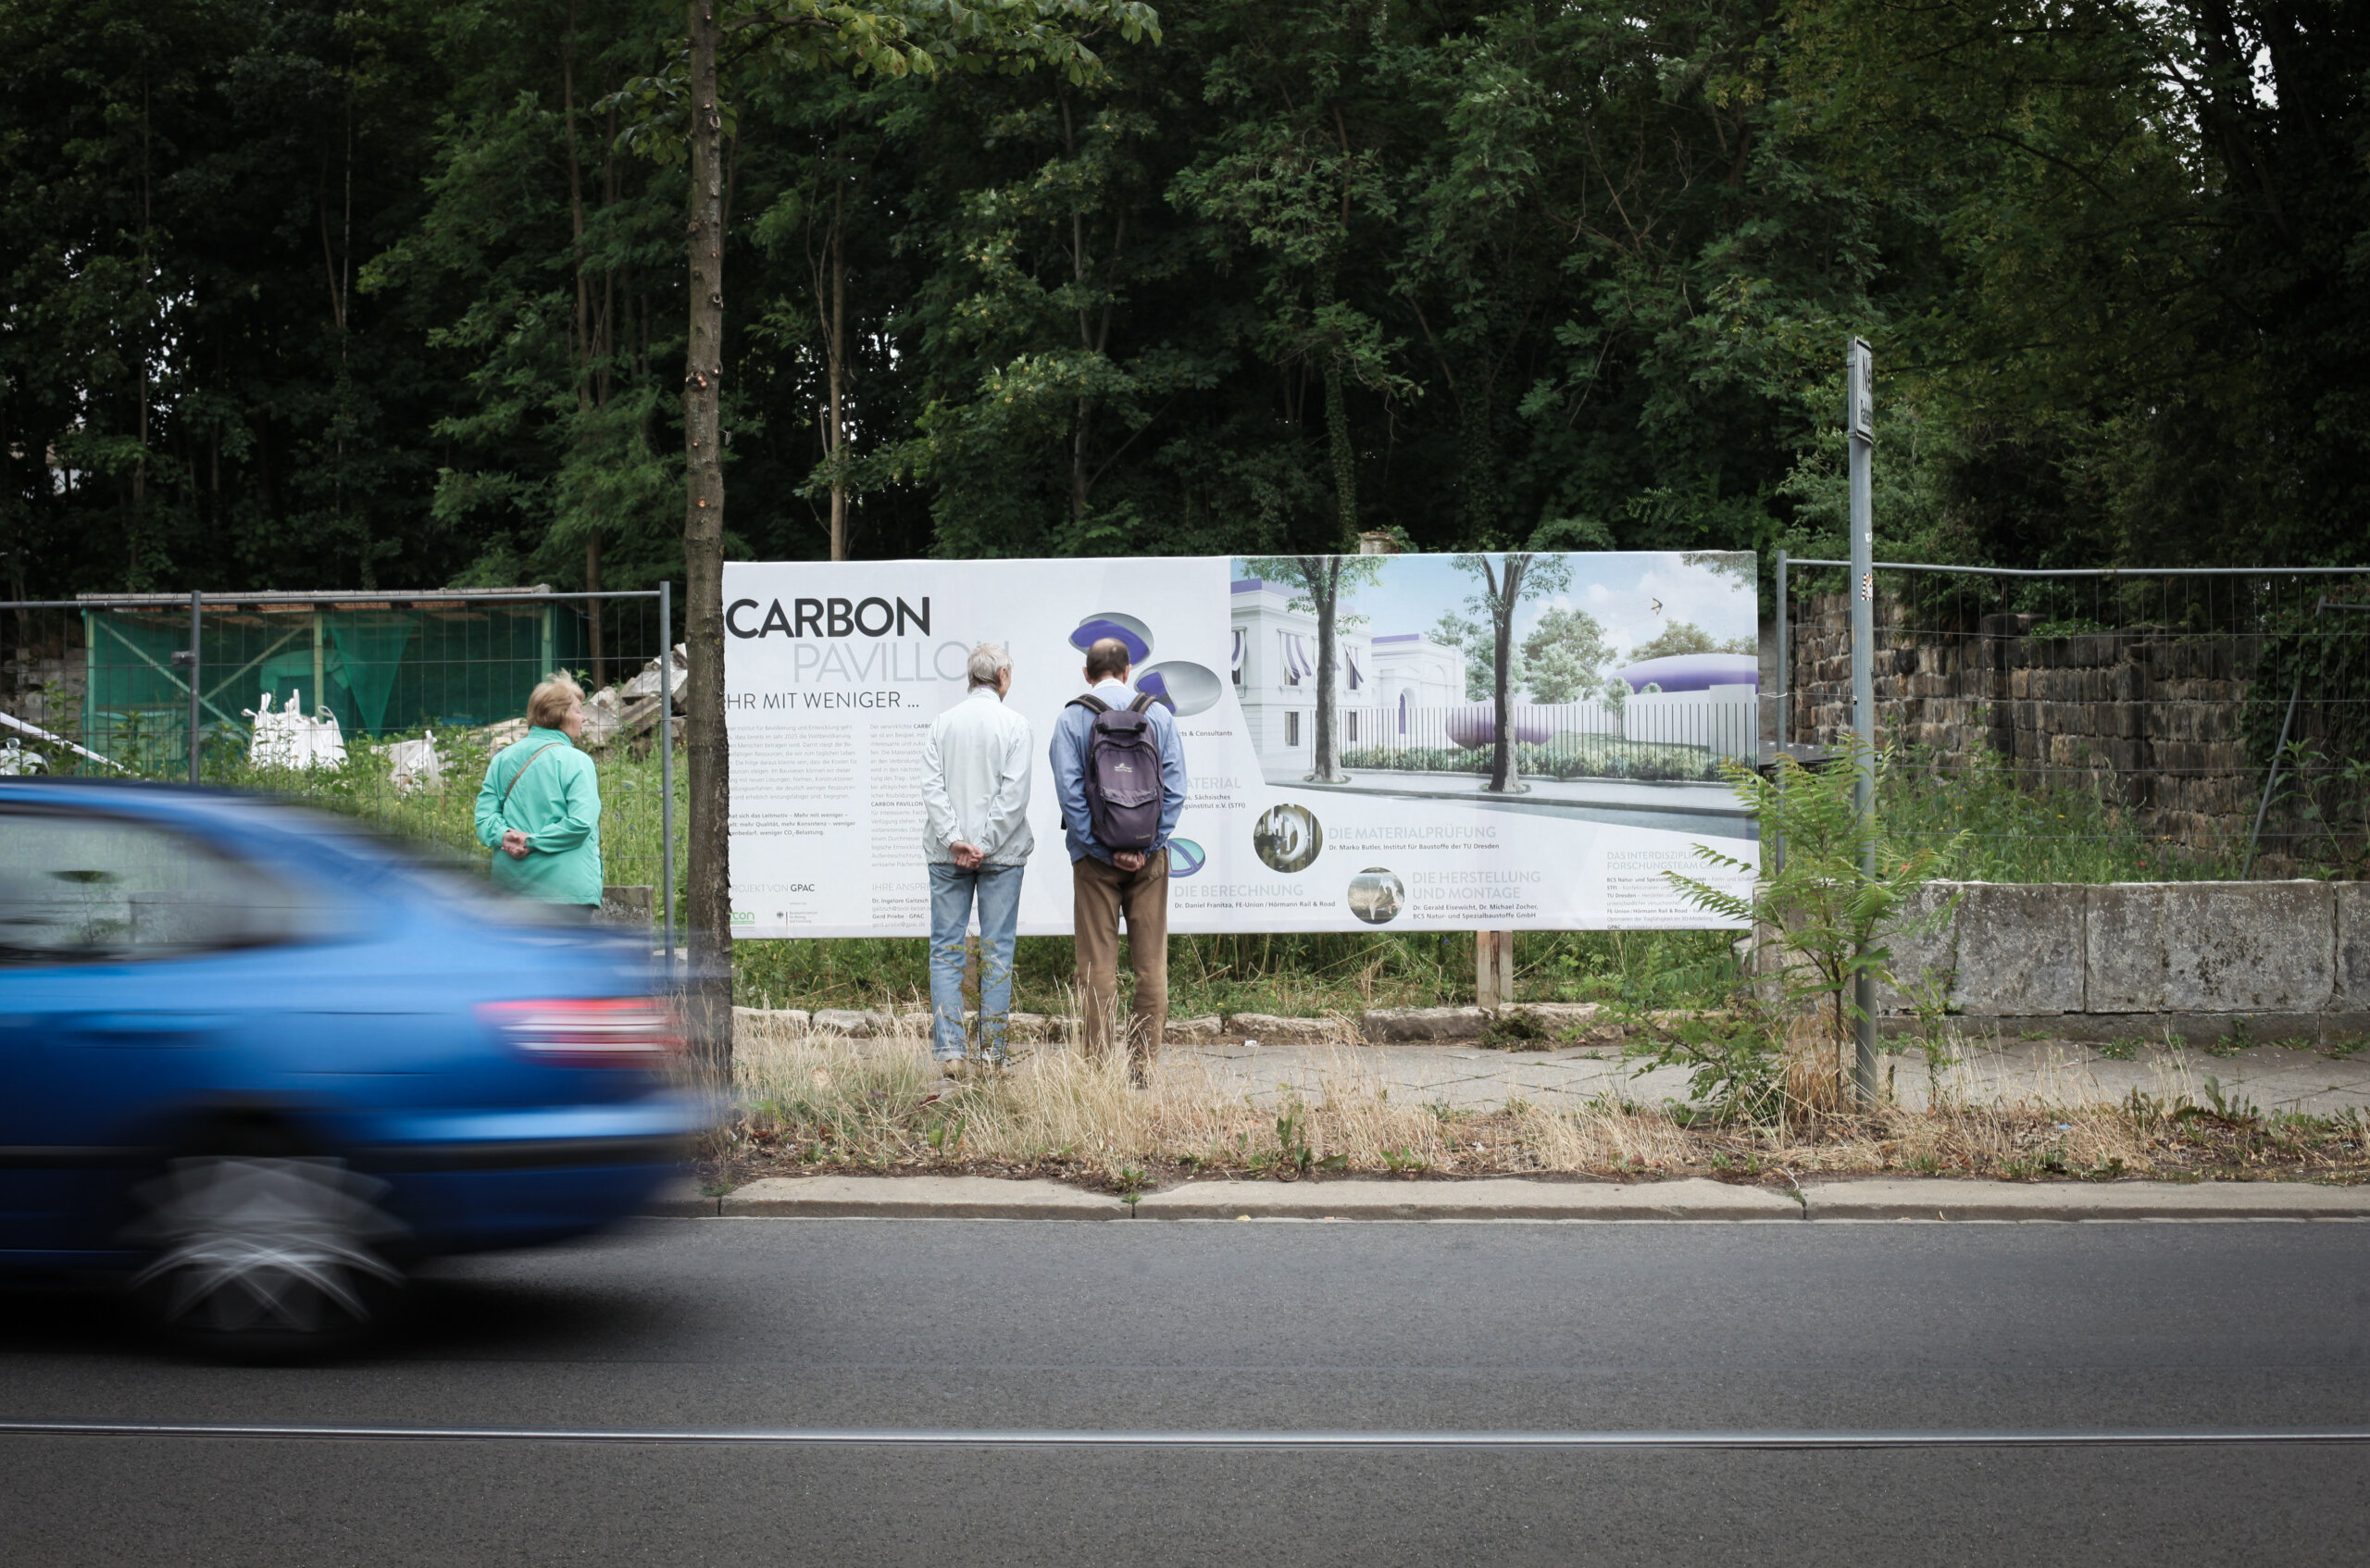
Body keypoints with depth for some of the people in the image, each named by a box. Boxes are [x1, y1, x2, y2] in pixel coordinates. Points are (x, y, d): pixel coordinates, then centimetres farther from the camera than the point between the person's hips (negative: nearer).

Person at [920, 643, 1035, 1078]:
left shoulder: (942, 723, 5)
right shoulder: (1013, 724, -3)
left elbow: (932, 786, -3)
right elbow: (1014, 792, -10)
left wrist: (954, 840, -7)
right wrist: (985, 845, -8)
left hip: (948, 855, 2)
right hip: (1001, 857, -2)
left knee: (945, 950, 4)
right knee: (997, 952, 4)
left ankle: (950, 1050, -3)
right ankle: (992, 1052, 3)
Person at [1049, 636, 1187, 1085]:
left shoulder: (1071, 719, -2)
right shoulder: (1159, 715, 4)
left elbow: (1069, 790, -9)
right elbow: (1175, 789, -1)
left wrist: (1105, 850, -8)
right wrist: (1144, 848, -4)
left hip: (1095, 857, -1)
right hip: (1150, 856, 1)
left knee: (1097, 963, 2)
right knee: (1151, 962, 6)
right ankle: (1142, 1064, 6)